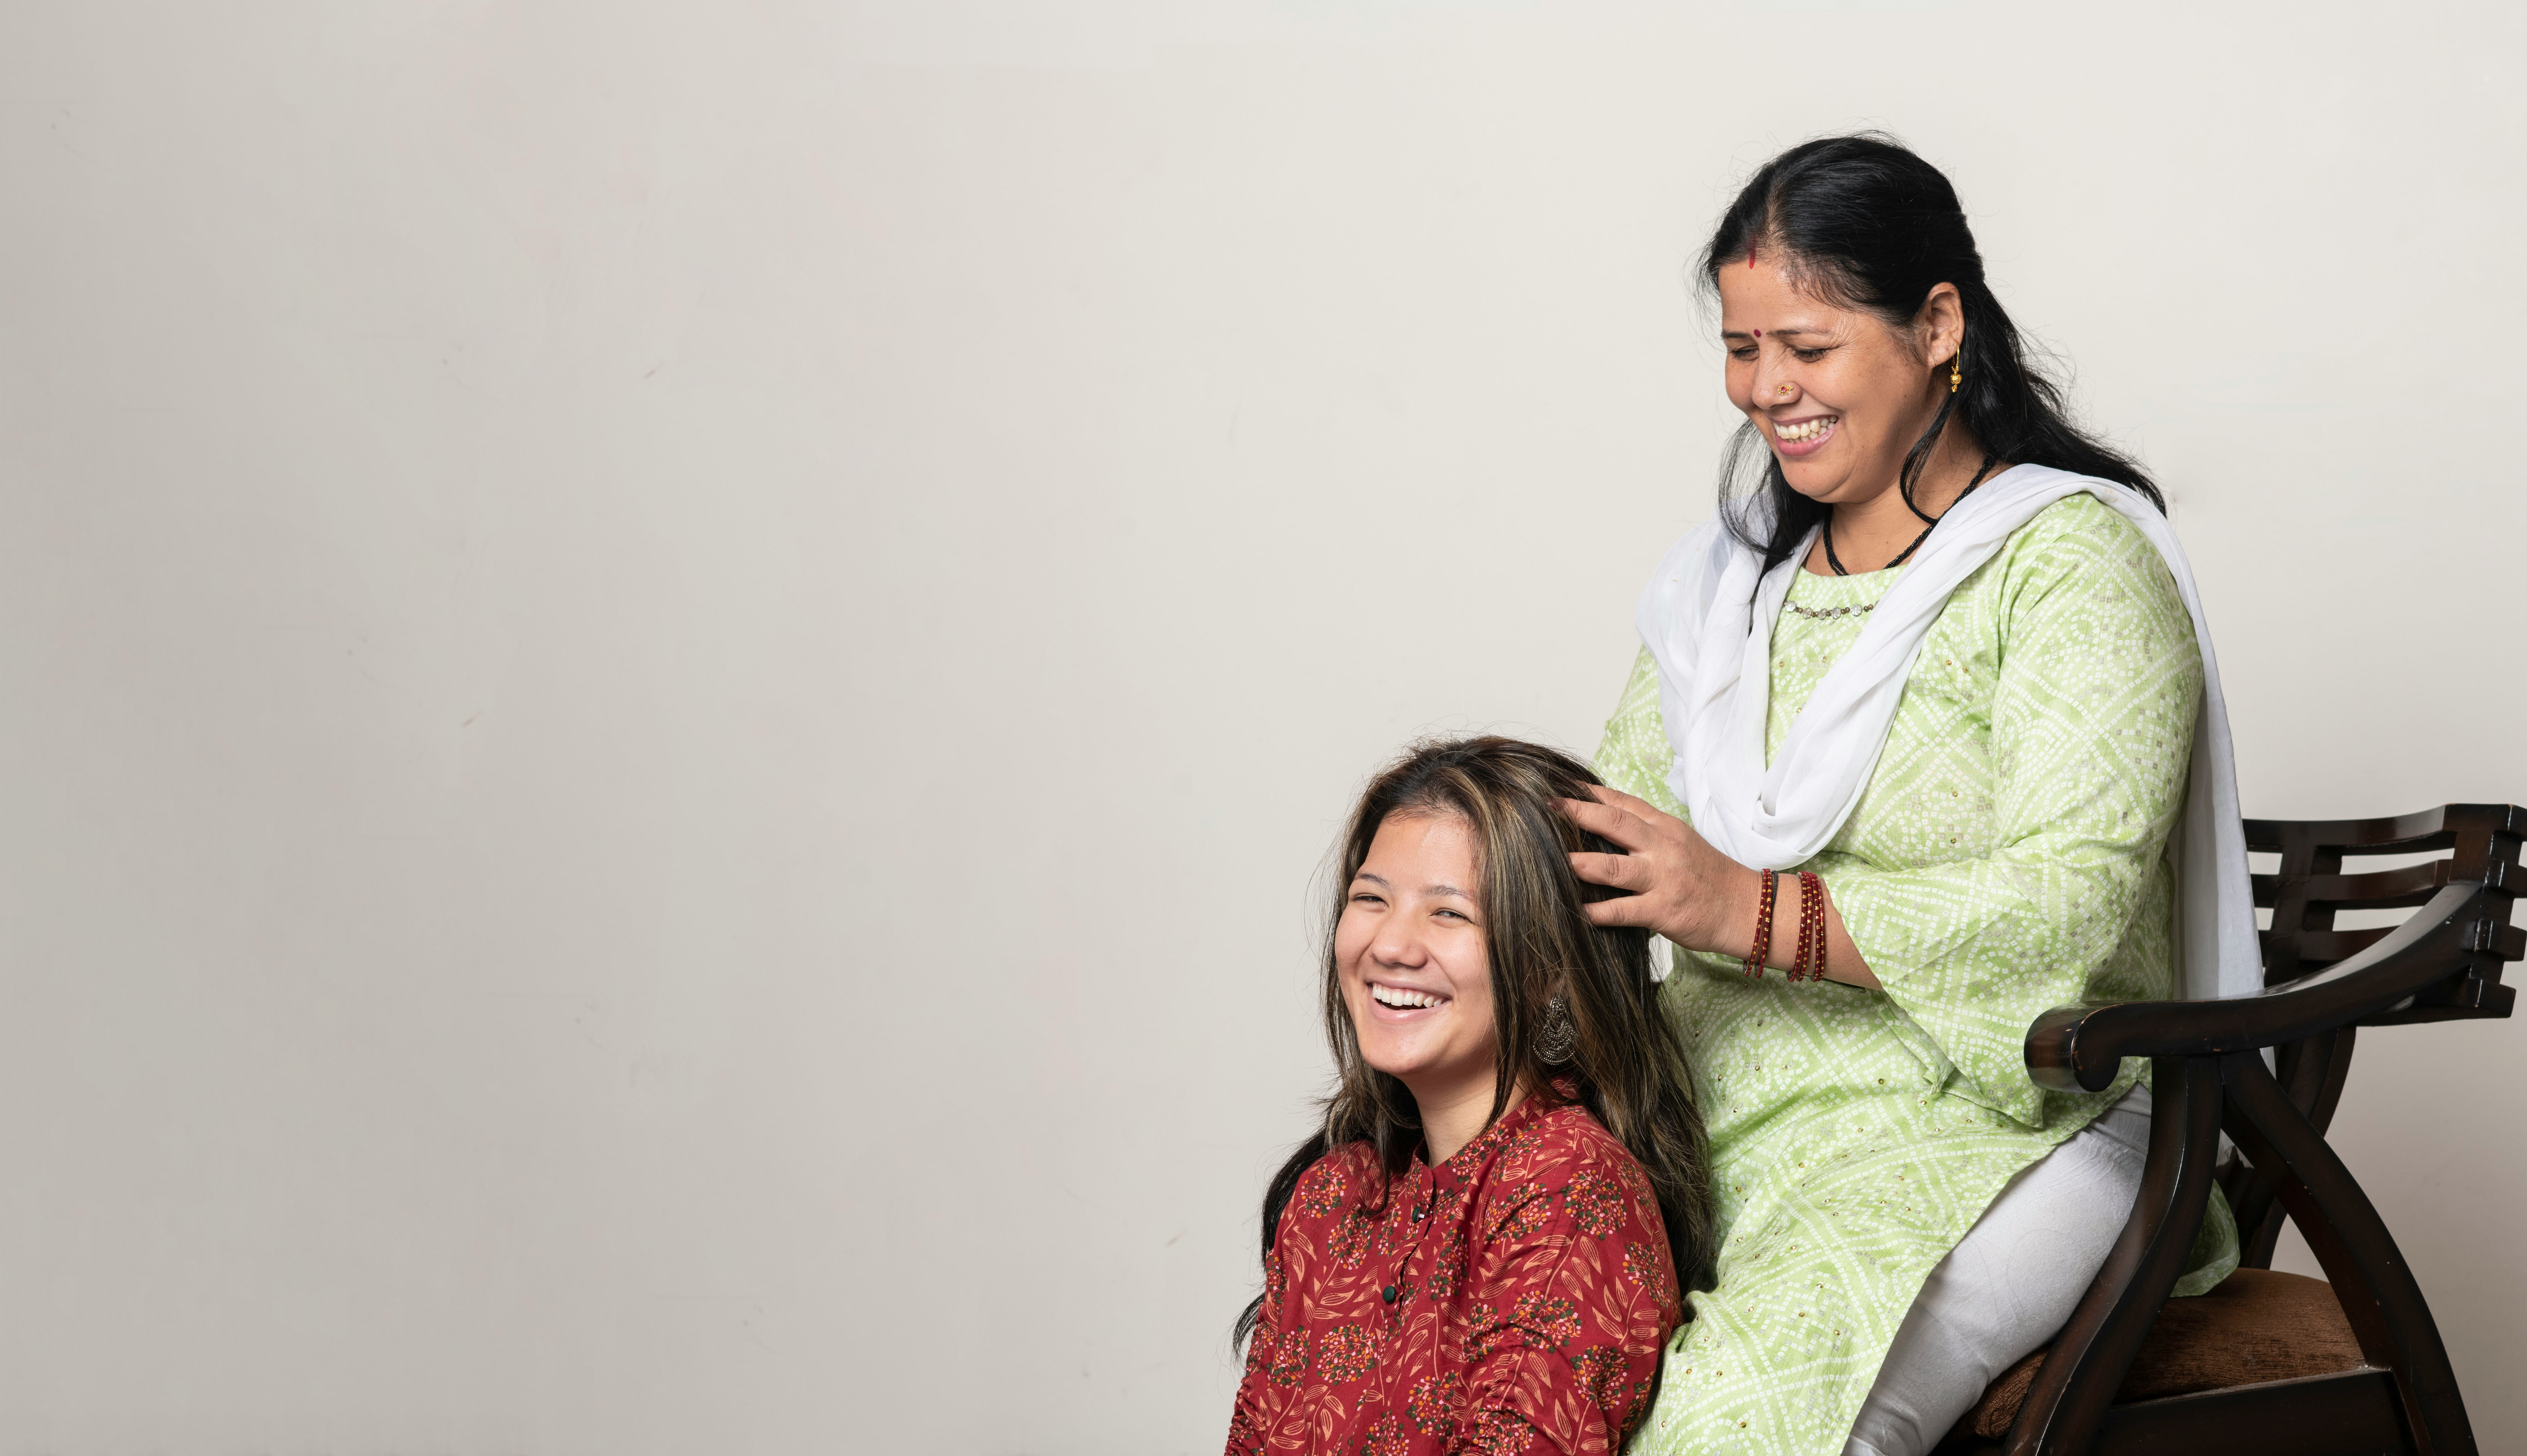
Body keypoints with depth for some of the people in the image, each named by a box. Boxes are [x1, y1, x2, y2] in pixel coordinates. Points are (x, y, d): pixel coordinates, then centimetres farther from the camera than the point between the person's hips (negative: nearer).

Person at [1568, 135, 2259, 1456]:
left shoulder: (2075, 564, -5)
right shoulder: (1733, 573, 18)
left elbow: (2070, 904, -17)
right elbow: (1623, 826, 15)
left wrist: (1756, 912, -26)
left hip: (1992, 1116, -6)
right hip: (1723, 1094, 6)